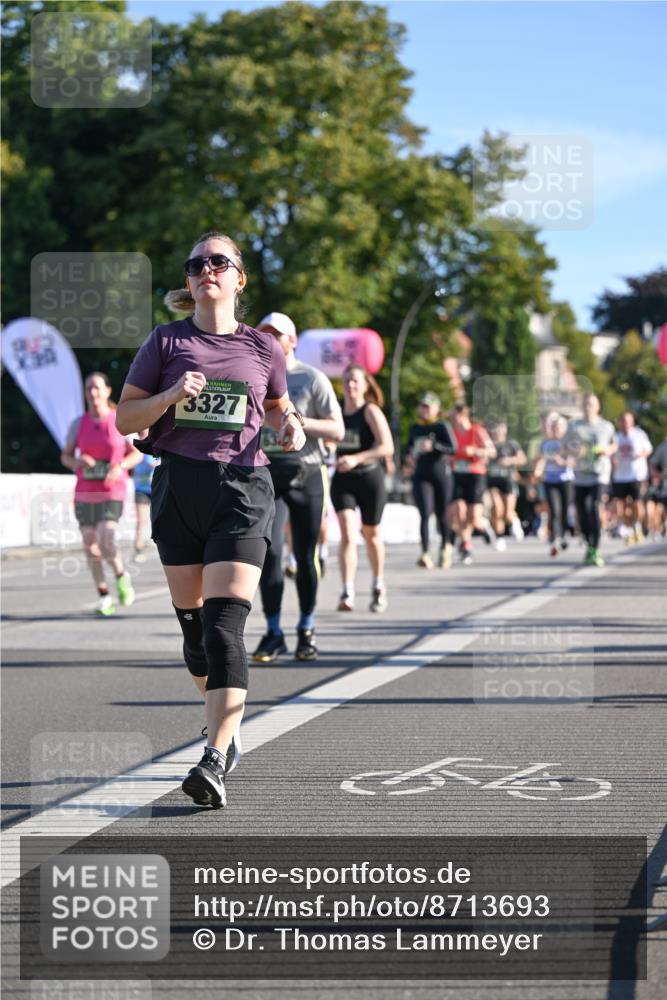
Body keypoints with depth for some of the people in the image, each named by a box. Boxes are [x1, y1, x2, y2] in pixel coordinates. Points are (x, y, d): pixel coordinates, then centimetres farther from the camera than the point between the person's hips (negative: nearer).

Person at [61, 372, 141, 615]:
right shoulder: (79, 423, 5)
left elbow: (137, 454, 6)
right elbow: (65, 456, 11)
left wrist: (120, 466, -13)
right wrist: (77, 462, -11)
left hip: (112, 492, -3)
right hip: (84, 492, 4)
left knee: (106, 543, -18)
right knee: (90, 545, 5)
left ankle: (121, 575, 13)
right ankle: (104, 596, 18)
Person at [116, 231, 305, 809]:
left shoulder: (262, 346, 7)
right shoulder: (167, 342, 5)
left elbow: (278, 407, 24)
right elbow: (125, 418, 5)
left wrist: (290, 427, 2)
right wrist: (170, 396, -13)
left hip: (242, 488, -2)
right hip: (179, 487, 2)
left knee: (224, 625, -15)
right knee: (192, 623, 9)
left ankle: (216, 761, -23)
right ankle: (227, 724, 33)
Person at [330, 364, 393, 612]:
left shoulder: (371, 411, -8)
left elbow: (387, 447, -18)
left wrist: (356, 458, -27)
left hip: (370, 478, -2)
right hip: (342, 480, 2)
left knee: (371, 535, 14)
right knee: (348, 534, -15)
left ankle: (378, 586, 36)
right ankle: (347, 593, -23)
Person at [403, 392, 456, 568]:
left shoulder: (442, 426, -2)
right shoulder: (415, 428, 12)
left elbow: (453, 448, -13)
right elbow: (410, 448, 28)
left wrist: (433, 446, -25)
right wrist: (408, 462, 9)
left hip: (441, 474, -2)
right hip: (421, 476, 2)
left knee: (442, 515, 8)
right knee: (425, 514, -14)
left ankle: (446, 546, 34)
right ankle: (425, 554, -19)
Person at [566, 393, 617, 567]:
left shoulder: (606, 426, 6)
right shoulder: (574, 426, 7)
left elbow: (614, 444, 19)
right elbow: (566, 448, 9)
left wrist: (608, 450, -3)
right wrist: (575, 451, -13)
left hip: (600, 474, -2)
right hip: (581, 474, 2)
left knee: (594, 508, -19)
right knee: (581, 512, 4)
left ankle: (595, 551, -19)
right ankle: (589, 544, 29)